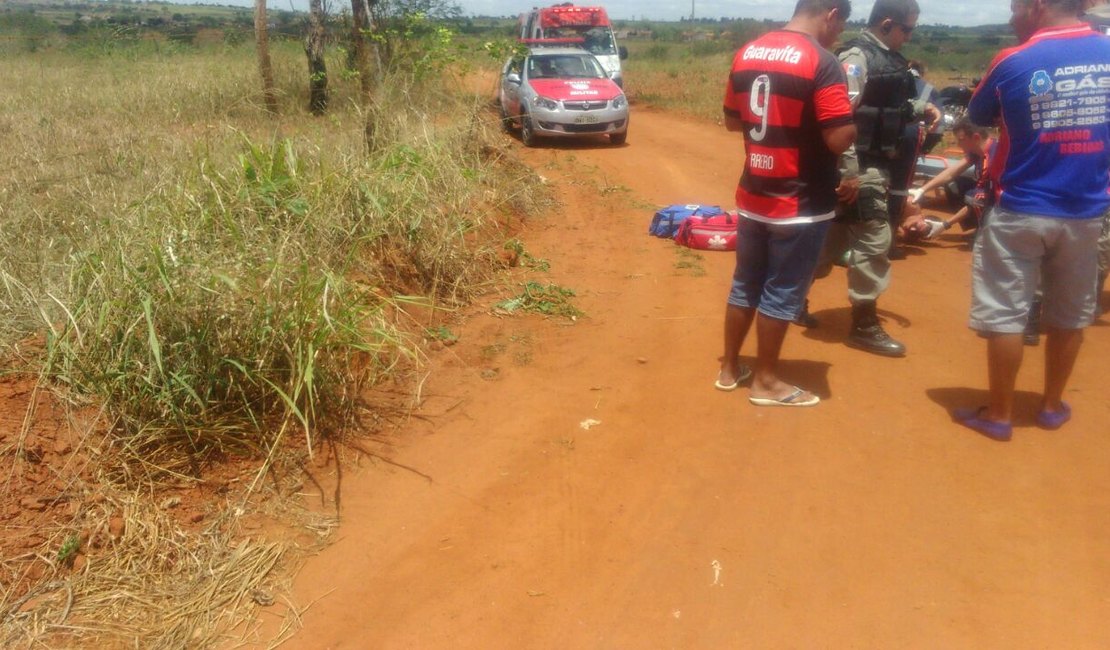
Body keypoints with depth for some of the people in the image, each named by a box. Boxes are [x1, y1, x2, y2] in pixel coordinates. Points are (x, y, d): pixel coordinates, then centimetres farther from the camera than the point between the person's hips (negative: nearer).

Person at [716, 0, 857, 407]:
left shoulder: (747, 53, 5)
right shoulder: (822, 62, -17)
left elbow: (731, 120, 14)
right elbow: (840, 140, -21)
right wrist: (850, 119, -1)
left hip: (752, 196, 7)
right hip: (801, 203, -6)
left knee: (745, 283, 18)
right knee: (782, 293, 6)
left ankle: (729, 369, 29)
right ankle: (766, 382, 18)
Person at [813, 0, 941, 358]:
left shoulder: (890, 57, 14)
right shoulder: (856, 57, -15)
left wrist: (921, 107, 9)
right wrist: (848, 173, -28)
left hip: (882, 163, 9)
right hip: (862, 166, -9)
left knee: (836, 235, 16)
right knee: (874, 240, -4)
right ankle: (864, 325, 7)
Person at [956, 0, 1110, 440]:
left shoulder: (1014, 62, -11)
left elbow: (978, 117, 5)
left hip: (1020, 213, -4)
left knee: (1004, 314, 5)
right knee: (1069, 314, 16)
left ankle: (999, 414, 12)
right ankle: (1052, 406, 29)